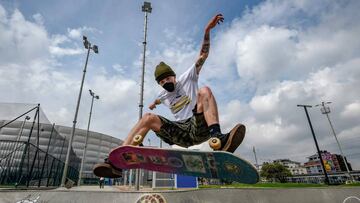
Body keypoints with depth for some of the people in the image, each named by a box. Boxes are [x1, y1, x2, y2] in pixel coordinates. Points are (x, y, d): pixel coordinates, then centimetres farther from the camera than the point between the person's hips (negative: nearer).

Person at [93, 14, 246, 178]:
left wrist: (207, 31, -9)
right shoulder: (164, 95, 23)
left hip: (198, 128, -3)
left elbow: (203, 55, 2)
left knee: (204, 91, -25)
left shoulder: (187, 79, 11)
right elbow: (158, 99, 50)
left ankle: (218, 138, -47)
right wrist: (153, 103, 73)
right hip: (182, 134, 4)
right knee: (148, 118, -10)